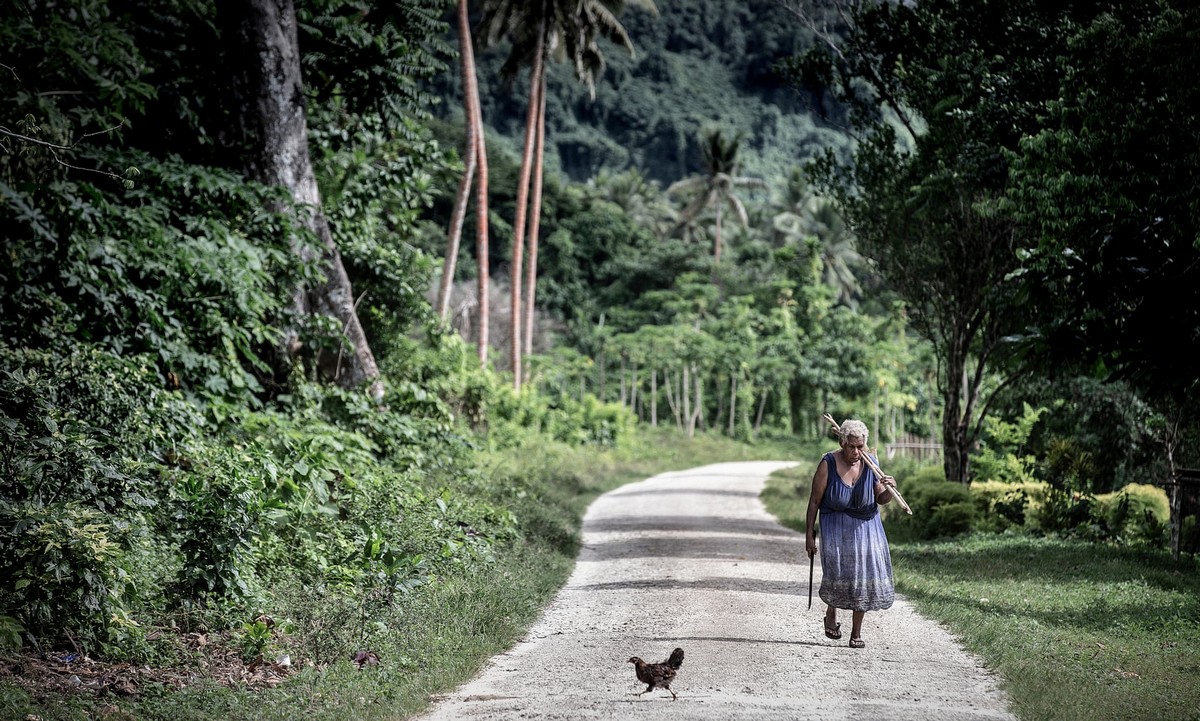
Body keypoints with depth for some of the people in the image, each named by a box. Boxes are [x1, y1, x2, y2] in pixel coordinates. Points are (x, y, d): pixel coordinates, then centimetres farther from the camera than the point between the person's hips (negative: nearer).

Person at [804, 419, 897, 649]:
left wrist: (888, 490, -19)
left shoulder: (871, 464, -4)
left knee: (864, 574, -3)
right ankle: (831, 613, 14)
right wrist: (809, 534, -7)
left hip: (866, 526, 3)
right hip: (836, 526, -3)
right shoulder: (828, 464, -13)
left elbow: (881, 500, 4)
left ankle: (857, 632, 11)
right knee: (837, 573, -18)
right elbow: (815, 501, -7)